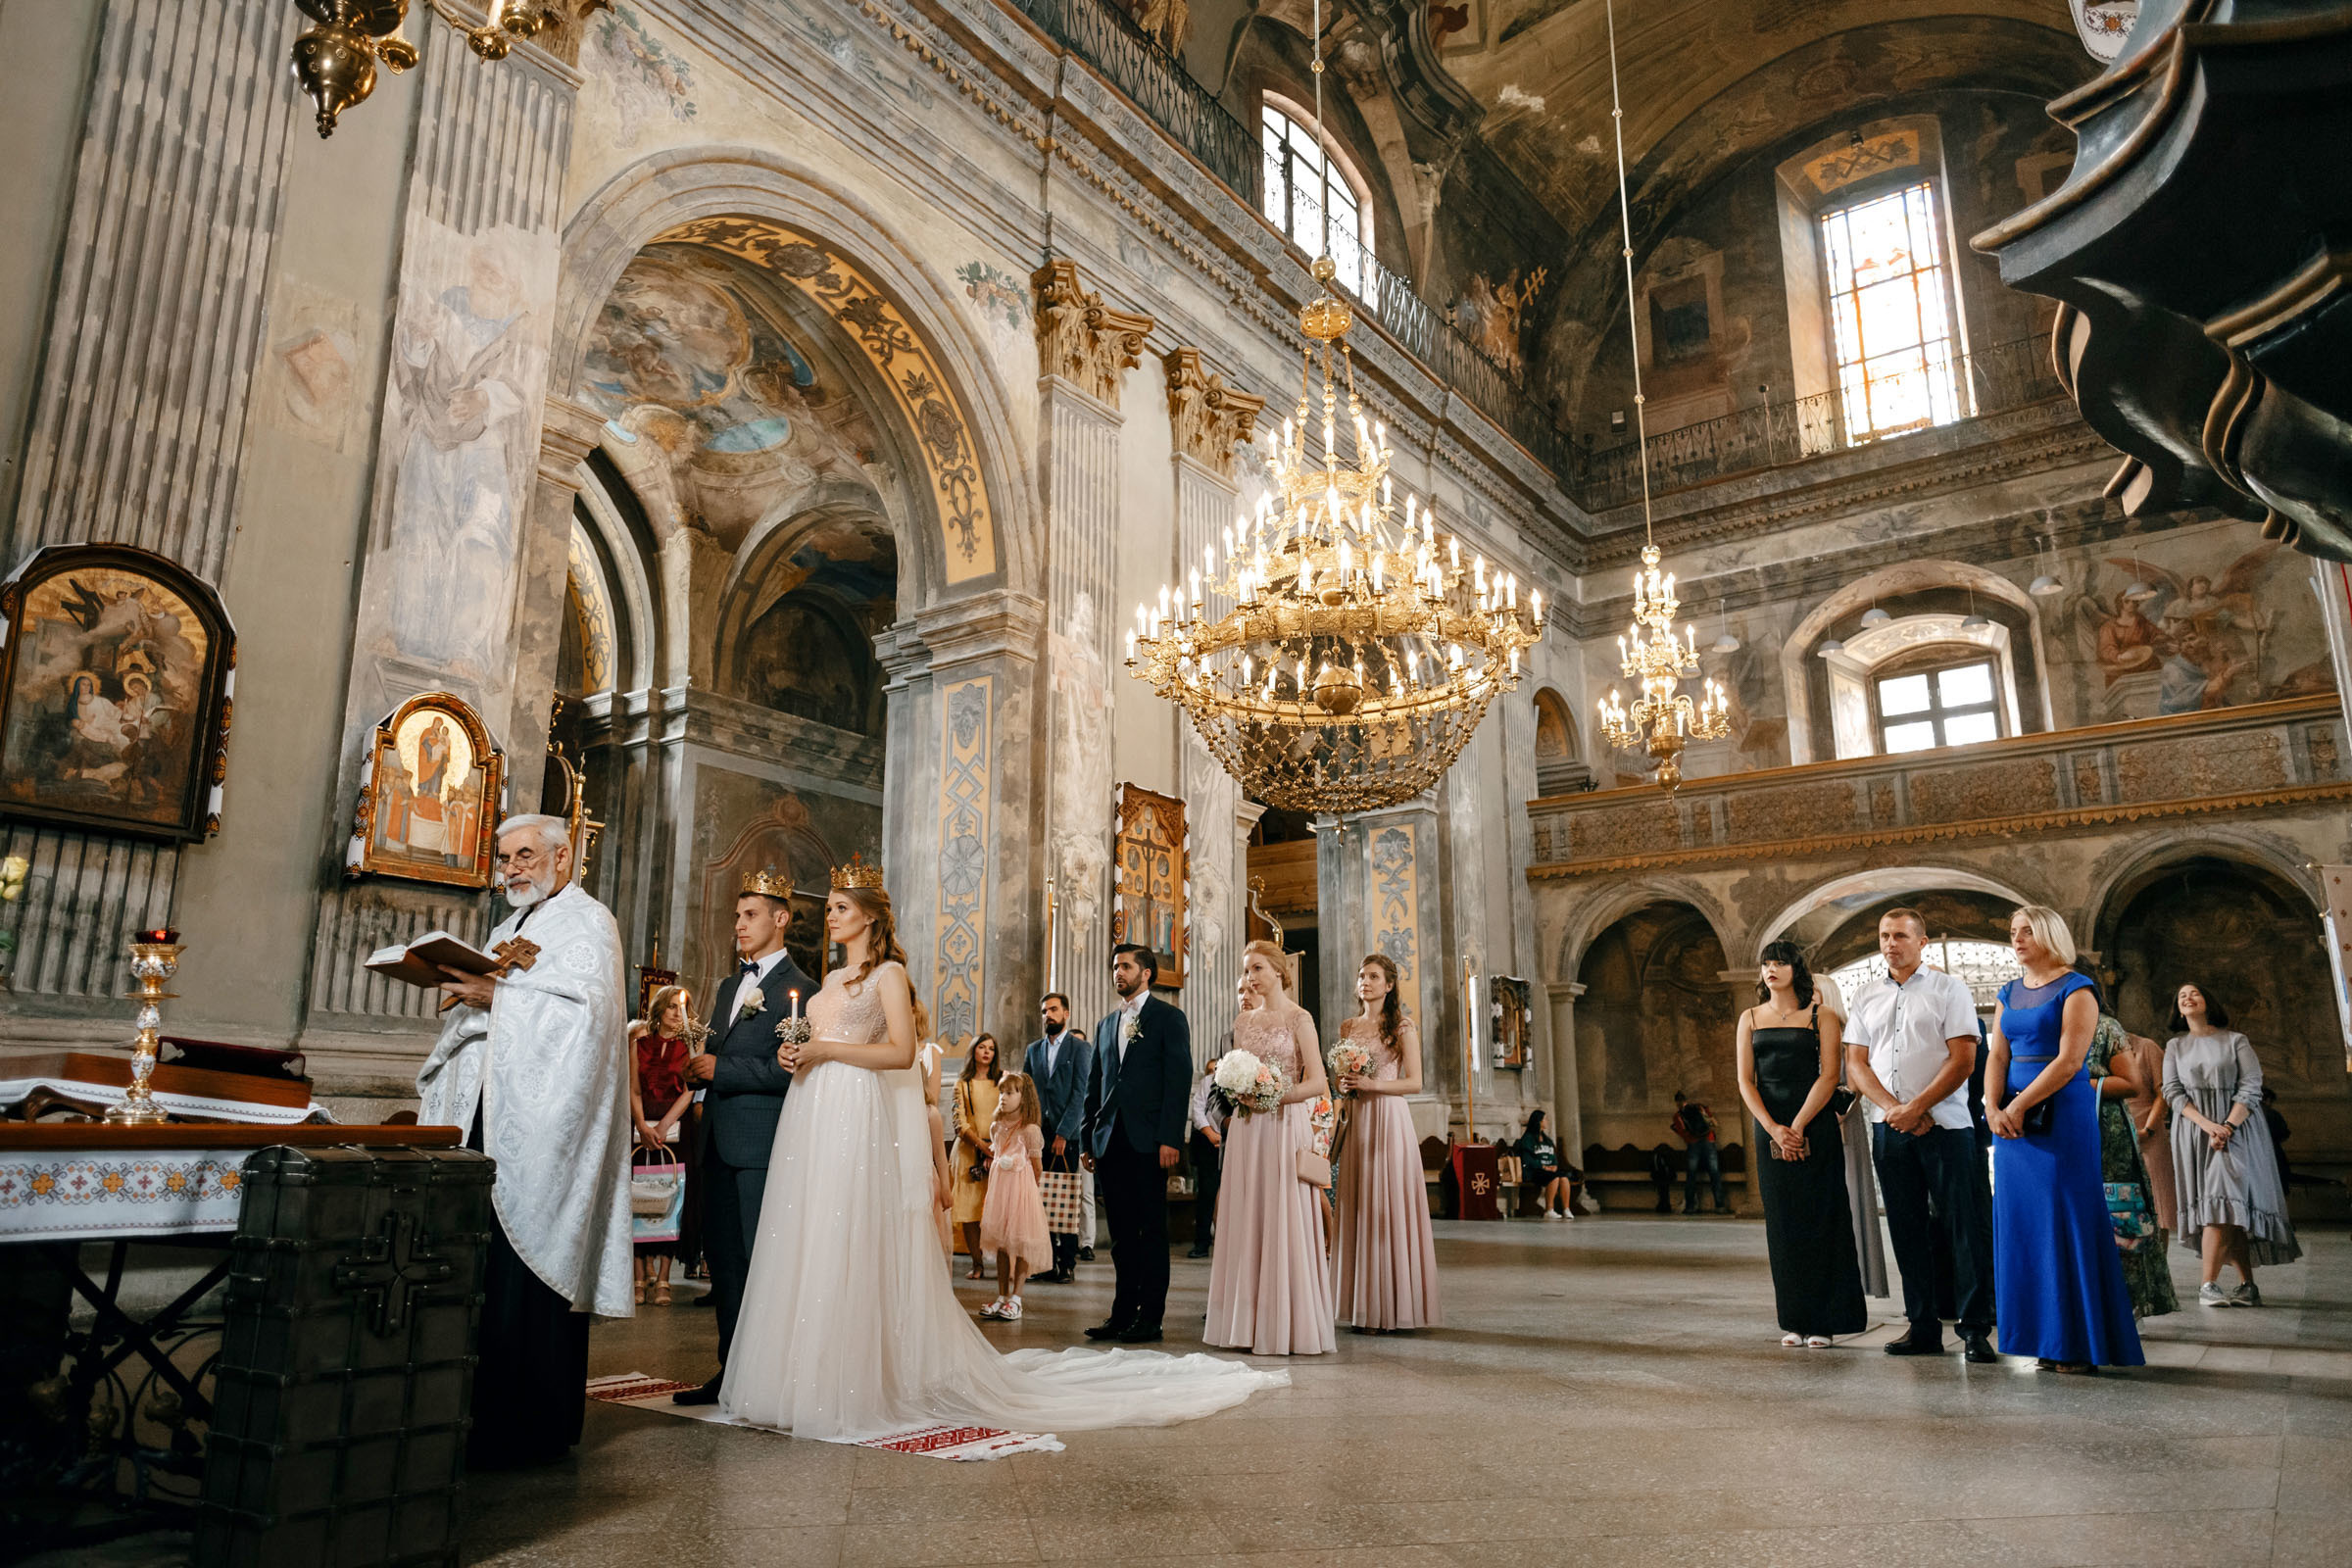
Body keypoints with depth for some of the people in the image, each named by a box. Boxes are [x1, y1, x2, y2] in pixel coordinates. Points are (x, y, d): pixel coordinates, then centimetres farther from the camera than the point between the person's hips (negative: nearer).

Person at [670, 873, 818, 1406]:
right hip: (720, 1139, 8)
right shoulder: (730, 986, 19)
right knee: (723, 1257, 13)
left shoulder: (798, 989, -8)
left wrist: (721, 1070, -14)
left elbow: (790, 1070, -16)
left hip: (763, 1142, -8)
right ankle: (731, 1370, 22)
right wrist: (697, 1070, 4)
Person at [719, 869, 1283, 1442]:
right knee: (808, 1247, 6)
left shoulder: (888, 974, -3)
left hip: (858, 1119, -7)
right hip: (812, 1116, 7)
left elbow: (901, 1052, -14)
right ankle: (806, 1380, 14)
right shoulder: (831, 980, 20)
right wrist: (795, 1057, 3)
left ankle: (859, 1385, 1)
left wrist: (826, 1049, -13)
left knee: (853, 1250, -7)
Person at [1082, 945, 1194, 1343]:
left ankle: (1150, 1317, 6)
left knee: (1152, 1231, 1)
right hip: (1111, 1142, 6)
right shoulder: (1107, 1023, 19)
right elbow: (1095, 1084, 18)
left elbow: (1179, 1079, -7)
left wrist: (1169, 1138, -15)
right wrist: (1088, 1138, 11)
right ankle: (1122, 1313, 16)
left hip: (1148, 1142, -5)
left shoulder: (1169, 1017, 1)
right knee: (1121, 1233, 9)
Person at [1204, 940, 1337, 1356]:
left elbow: (1316, 1083, -9)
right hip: (1246, 1128, 5)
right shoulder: (1243, 1021, 14)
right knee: (1247, 1222, 4)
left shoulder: (1298, 1018, -3)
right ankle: (1250, 1323, 11)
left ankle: (1287, 1326, 3)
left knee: (1283, 1222, -4)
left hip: (1284, 1124, -5)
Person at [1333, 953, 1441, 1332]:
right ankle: (1364, 1307, 6)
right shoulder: (1348, 1028, 14)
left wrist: (1371, 1084, -16)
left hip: (1389, 1119, -5)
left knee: (1387, 1207, -6)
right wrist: (1344, 1084, -1)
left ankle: (1392, 1309, 0)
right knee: (1358, 1209, 2)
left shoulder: (1402, 1026, -2)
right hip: (1356, 1121, 5)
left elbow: (1414, 1082, -6)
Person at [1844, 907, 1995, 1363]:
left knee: (1965, 1226, -5)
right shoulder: (1866, 997, 14)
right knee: (1907, 1229, 8)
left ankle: (1975, 1329, 2)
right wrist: (1894, 1108, -7)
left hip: (1944, 1125, -4)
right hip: (1888, 1128, 4)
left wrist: (1916, 1107, -13)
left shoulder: (1948, 990, 1)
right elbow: (1856, 1062, 8)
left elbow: (1963, 1059, -7)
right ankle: (1922, 1326, 15)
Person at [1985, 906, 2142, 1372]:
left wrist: (2019, 1106, -16)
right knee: (2023, 1225, 6)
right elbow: (1997, 1056, 9)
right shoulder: (2010, 993, 15)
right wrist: (1993, 1108, -7)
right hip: (2012, 1120, 6)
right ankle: (2048, 1341, 13)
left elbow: (2069, 1061, -14)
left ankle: (2081, 1345, 5)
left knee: (2065, 1223, -4)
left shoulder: (2076, 989, -5)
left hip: (2062, 1116, -6)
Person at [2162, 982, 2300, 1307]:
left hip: (2237, 1129, -2)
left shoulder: (2236, 1041, 6)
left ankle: (2208, 1285, -16)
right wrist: (2207, 1124, -12)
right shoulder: (2175, 1046, 13)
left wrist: (2227, 1127, -15)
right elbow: (2172, 1091, 4)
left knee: (2223, 1201, -14)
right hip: (2194, 1133, 2)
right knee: (2231, 1208, -2)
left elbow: (2251, 1088, -2)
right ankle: (2248, 1286, -2)